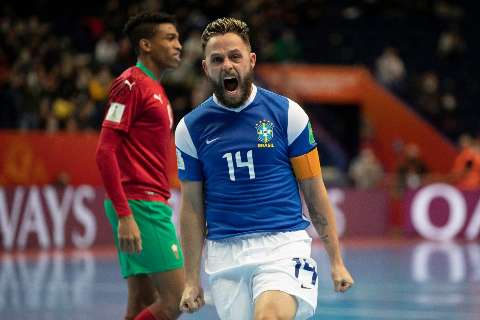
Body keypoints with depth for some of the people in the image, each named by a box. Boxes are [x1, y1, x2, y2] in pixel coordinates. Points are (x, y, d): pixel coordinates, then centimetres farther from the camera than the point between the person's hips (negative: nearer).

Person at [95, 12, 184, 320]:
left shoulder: (156, 90, 20)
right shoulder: (131, 83, -9)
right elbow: (105, 152, -16)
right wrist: (124, 216, -21)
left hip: (153, 203, 10)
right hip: (140, 205, -10)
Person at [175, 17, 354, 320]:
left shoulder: (287, 113, 2)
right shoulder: (190, 127, 5)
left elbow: (315, 193, 5)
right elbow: (192, 207, 9)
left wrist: (336, 261, 4)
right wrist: (192, 280, 7)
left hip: (283, 244, -2)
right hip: (224, 254, 3)